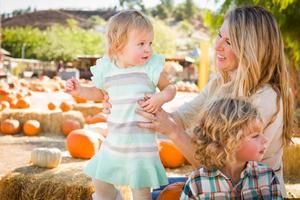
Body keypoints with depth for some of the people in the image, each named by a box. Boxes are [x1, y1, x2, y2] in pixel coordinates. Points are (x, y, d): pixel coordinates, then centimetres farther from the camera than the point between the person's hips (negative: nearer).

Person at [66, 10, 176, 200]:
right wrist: (79, 90, 4)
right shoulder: (107, 69, -1)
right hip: (115, 139, 4)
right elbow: (99, 93, 18)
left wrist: (162, 97, -23)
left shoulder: (151, 67, -12)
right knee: (100, 181, 18)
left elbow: (170, 88, -2)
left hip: (141, 140, -4)